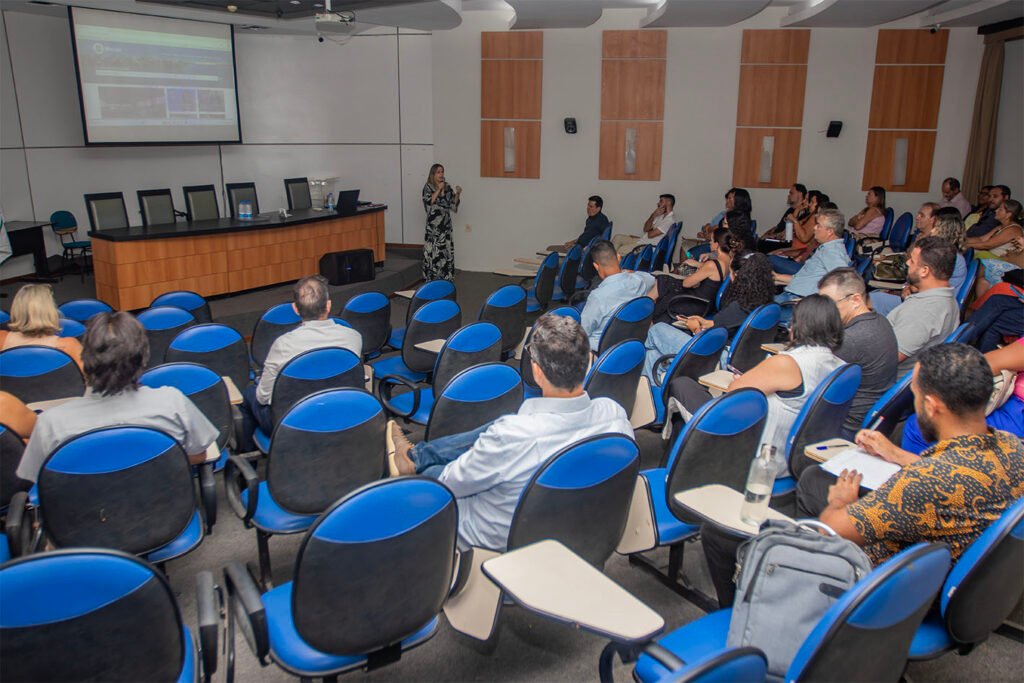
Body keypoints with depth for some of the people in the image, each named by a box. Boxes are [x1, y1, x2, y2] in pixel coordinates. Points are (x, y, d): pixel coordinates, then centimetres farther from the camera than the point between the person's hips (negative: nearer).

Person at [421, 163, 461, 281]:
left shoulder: (447, 187, 9)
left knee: (446, 250, 6)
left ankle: (445, 277, 15)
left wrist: (457, 194, -9)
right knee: (433, 250, -5)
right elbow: (428, 202, -18)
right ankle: (432, 278, 2)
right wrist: (438, 189, -16)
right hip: (433, 224, -5)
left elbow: (453, 205, 7)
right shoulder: (428, 187, -3)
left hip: (446, 223, 5)